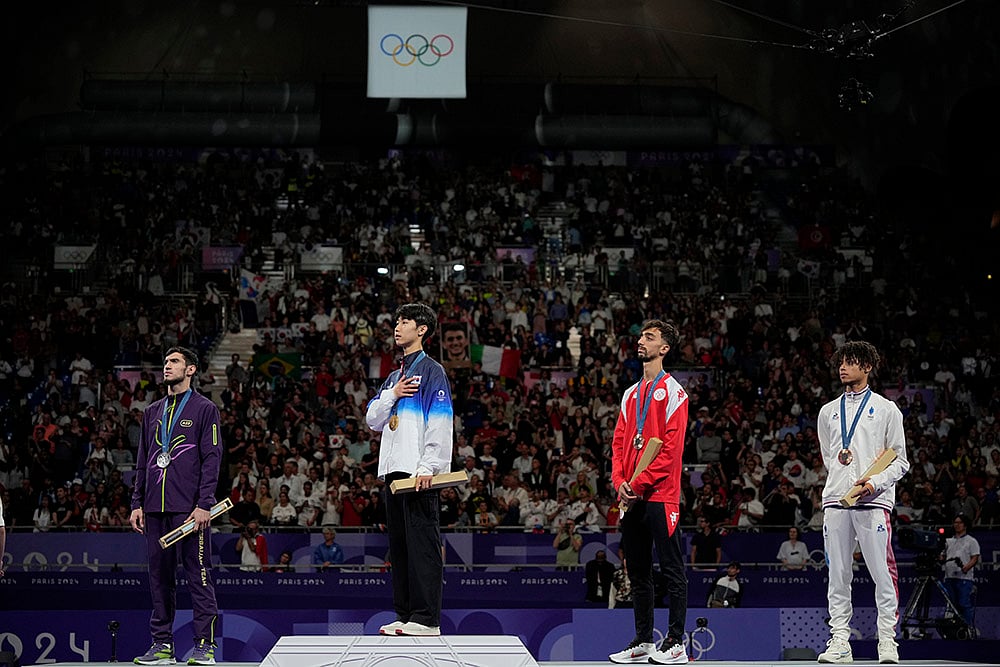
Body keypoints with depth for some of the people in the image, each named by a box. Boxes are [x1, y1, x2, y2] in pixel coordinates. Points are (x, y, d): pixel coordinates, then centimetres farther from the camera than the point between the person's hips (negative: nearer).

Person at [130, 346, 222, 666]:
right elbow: (142, 462, 20)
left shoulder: (204, 409, 3)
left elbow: (211, 459, -4)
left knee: (198, 574, -6)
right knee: (160, 576, 6)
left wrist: (204, 504, -13)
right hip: (155, 508, 6)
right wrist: (137, 503, 11)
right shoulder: (152, 412, 19)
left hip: (189, 508, -6)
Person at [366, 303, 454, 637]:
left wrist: (428, 466, -20)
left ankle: (427, 619, -10)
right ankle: (405, 615, 14)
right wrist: (392, 395, 0)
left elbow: (441, 423, -11)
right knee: (399, 547, 9)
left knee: (422, 545, -10)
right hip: (393, 471, 9)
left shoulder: (432, 371, -2)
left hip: (419, 474, -9)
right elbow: (373, 420, 19)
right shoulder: (394, 377, 24)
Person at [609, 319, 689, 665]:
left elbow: (671, 447, -12)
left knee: (672, 570, -5)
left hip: (659, 494, -8)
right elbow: (619, 442, 16)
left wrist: (641, 483, -15)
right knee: (638, 573, 10)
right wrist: (620, 481, 0)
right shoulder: (631, 394, 19)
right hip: (630, 497, 8)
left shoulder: (672, 392, -3)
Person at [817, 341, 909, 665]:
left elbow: (900, 461, 4)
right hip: (835, 500, 3)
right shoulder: (828, 412, 18)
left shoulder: (886, 409, 7)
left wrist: (875, 482, -12)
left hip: (874, 500, -3)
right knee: (838, 574, 0)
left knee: (882, 572, -7)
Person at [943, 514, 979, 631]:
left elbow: (975, 558, -4)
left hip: (964, 578, -6)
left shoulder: (971, 541, 5)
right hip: (949, 577, 6)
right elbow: (944, 557, 20)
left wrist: (966, 567, -22)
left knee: (965, 604, -11)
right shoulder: (949, 541, 22)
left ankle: (969, 627, -10)